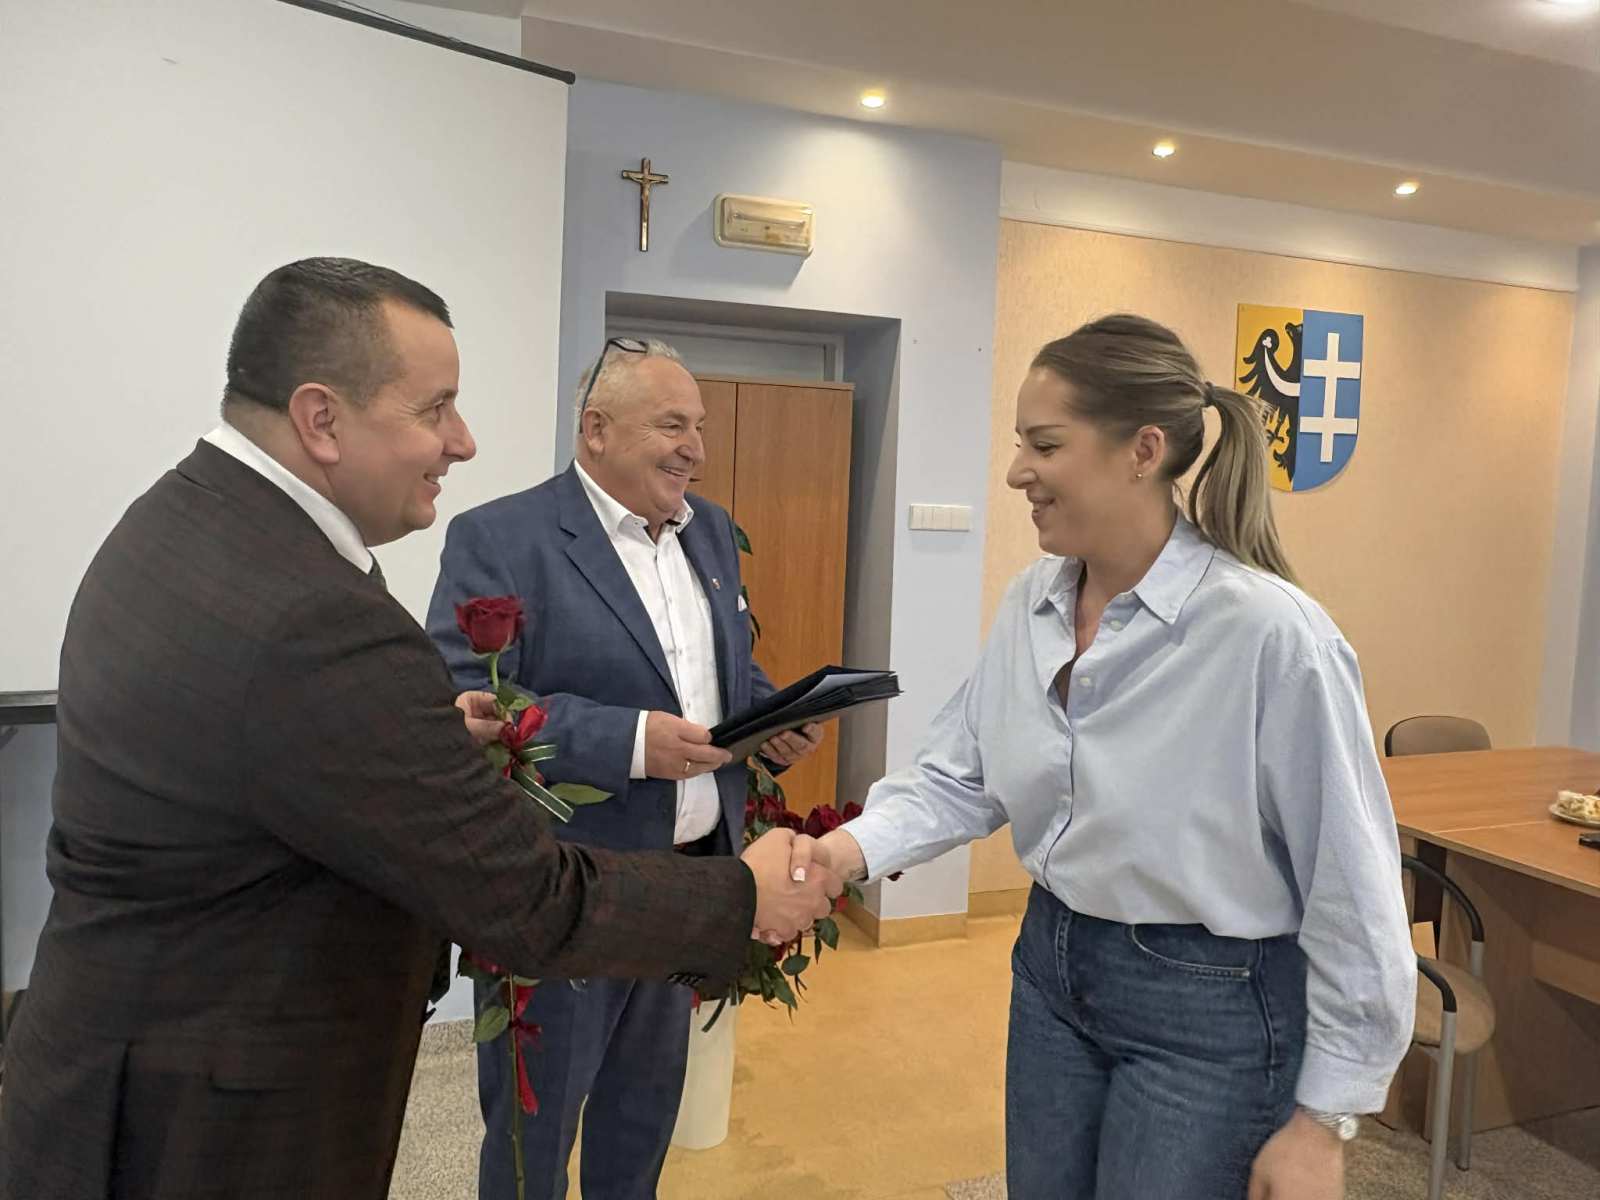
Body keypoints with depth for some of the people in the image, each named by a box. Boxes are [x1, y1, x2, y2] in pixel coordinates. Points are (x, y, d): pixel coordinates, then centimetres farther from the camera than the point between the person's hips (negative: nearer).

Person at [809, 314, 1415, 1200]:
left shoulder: (1268, 630, -24)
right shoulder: (1031, 603, -3)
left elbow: (1350, 888, -17)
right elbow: (960, 774, 2)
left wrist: (1322, 1119, -10)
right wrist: (852, 846, -16)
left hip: (1210, 1006, -6)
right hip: (1052, 963, 6)